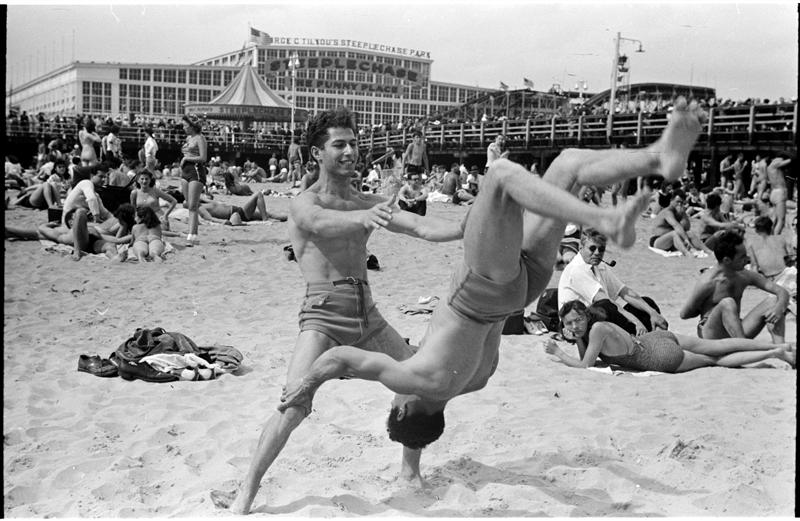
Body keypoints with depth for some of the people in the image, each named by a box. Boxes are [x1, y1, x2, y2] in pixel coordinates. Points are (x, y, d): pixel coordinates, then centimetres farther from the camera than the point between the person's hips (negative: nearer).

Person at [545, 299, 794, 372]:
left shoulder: (598, 330, -24)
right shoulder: (590, 327, 0)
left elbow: (584, 365, -23)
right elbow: (585, 357, 8)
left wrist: (558, 353, -16)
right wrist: (577, 337, -7)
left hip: (662, 358, -7)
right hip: (657, 339, 7)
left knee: (716, 359, 11)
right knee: (718, 347, 16)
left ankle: (776, 353, 18)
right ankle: (779, 346, 25)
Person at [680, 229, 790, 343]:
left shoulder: (745, 276, -1)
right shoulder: (708, 282, -18)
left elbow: (783, 292, 0)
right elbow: (684, 314, -12)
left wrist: (779, 308, -25)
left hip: (738, 334, 6)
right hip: (711, 335, -6)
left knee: (773, 300, -8)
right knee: (728, 303, -33)